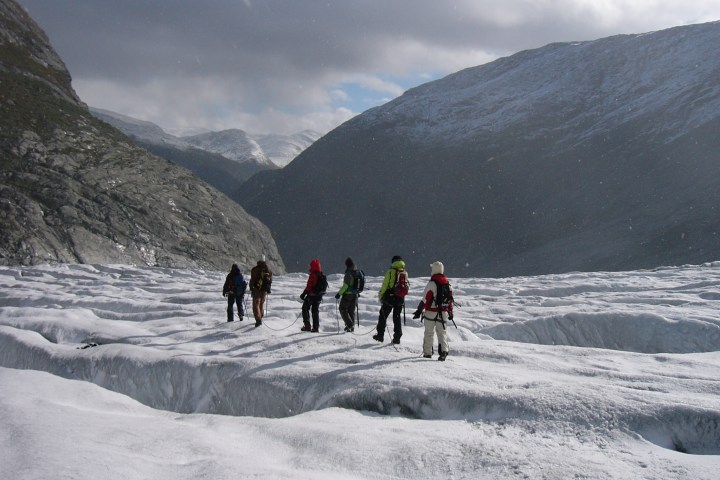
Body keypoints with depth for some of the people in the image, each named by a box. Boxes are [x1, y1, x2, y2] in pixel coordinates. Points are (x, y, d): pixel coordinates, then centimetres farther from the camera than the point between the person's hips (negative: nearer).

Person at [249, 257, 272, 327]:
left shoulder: (255, 269, -8)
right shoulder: (268, 270, 6)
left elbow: (252, 280, -10)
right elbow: (270, 280, 11)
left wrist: (251, 289, -3)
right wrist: (268, 289, 20)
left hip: (257, 290, -4)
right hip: (264, 290, 4)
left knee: (256, 304, -4)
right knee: (261, 304, 21)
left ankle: (258, 319, -19)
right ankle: (260, 318, 30)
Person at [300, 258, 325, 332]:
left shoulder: (313, 275, -17)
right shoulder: (323, 276, 6)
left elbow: (309, 286, -20)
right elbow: (325, 286, 14)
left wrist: (304, 294, -16)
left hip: (311, 295, -7)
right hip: (319, 296, 7)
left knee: (305, 309, 8)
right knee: (315, 311, 14)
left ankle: (307, 325, 0)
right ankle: (316, 327, 11)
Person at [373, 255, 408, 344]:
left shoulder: (390, 272, -9)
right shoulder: (405, 273, 4)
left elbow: (385, 285, -9)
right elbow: (406, 286, 10)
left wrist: (381, 296, 2)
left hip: (389, 298, -4)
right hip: (400, 299, 4)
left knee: (383, 316, 10)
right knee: (397, 318, 12)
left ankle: (380, 335, 12)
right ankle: (397, 337, 8)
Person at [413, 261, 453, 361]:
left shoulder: (432, 283, -13)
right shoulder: (448, 283, 6)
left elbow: (425, 298, -14)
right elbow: (450, 299, 11)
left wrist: (419, 310, -8)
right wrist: (450, 312, 20)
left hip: (431, 312, -4)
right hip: (443, 313, 4)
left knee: (429, 333, 8)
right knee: (442, 332, 7)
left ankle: (427, 353, 13)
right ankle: (444, 350, -9)